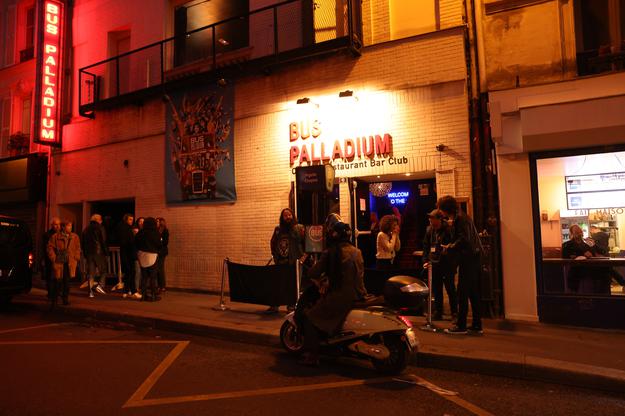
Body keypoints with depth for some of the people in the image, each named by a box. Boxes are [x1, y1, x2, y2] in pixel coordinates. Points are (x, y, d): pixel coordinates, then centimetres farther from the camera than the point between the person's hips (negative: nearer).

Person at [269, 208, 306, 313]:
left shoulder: (299, 228, -2)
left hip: (294, 262, -3)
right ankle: (274, 306, 12)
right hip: (280, 262, 3)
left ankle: (291, 305, 15)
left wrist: (303, 256, -13)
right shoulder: (278, 229, 9)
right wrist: (275, 256, 10)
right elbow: (272, 243, 18)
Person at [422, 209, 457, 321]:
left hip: (447, 264, -5)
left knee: (450, 289, 2)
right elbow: (426, 246, 12)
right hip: (434, 264, 5)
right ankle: (438, 313, 20)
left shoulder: (448, 229, -10)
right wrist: (425, 260, 5)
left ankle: (454, 313, 14)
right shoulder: (429, 230, 7)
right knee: (436, 290, 11)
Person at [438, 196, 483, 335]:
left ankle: (461, 325, 0)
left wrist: (449, 248, -12)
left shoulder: (460, 218, -12)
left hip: (468, 259, -10)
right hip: (473, 258, 10)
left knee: (463, 292, -5)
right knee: (474, 293, 12)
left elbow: (464, 239, -21)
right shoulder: (457, 218, 18)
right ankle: (477, 325, 18)